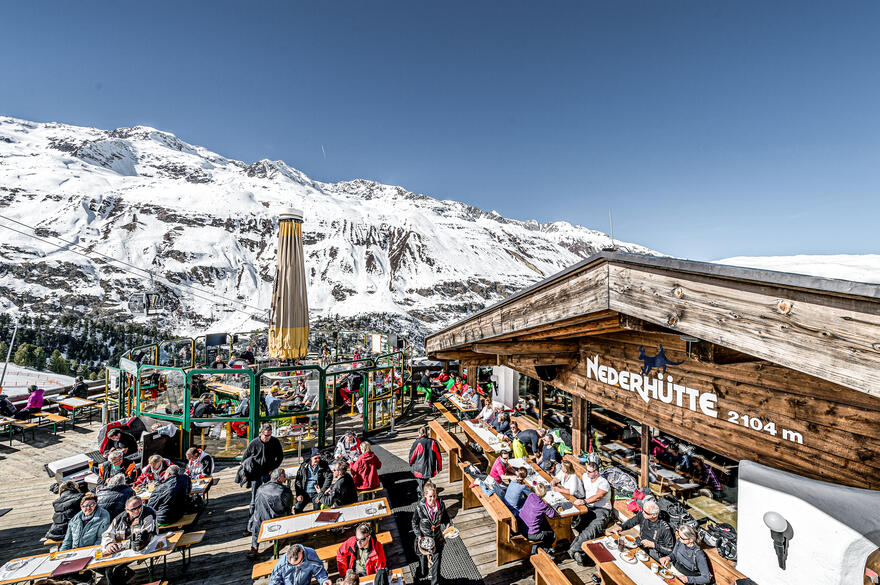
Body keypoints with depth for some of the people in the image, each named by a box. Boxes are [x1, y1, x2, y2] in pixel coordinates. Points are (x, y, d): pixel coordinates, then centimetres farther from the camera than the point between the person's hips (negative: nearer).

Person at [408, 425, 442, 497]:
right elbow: (438, 456, -1)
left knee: (421, 483, 14)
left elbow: (412, 455, -6)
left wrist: (411, 464, 15)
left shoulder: (417, 443, -19)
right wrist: (439, 467, 13)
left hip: (420, 469, -4)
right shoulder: (433, 442, -9)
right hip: (430, 469, 4)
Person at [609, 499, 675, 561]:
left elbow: (670, 550, -13)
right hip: (639, 546, 6)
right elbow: (631, 522, 8)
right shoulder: (642, 515, -10)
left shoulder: (664, 528, -23)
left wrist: (653, 544, -20)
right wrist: (620, 527, -9)